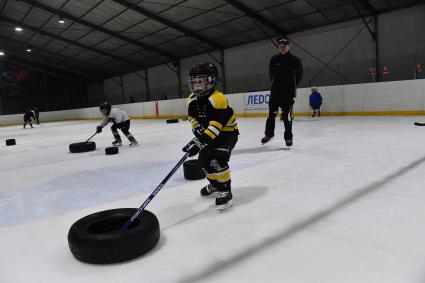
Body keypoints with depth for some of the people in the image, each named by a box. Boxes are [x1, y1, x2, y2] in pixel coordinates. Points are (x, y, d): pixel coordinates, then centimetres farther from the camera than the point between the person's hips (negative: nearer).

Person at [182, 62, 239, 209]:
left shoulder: (218, 98, -29)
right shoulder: (193, 99, -3)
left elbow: (215, 126, -35)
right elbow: (193, 117, 7)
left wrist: (199, 142, -41)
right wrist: (197, 128, -16)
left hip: (227, 132, -8)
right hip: (210, 134, 8)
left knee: (218, 158, -27)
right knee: (204, 159, 8)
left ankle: (225, 190, -11)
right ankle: (215, 184, 32)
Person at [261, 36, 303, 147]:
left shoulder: (295, 60, -2)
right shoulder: (274, 59, 3)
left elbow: (299, 75, 6)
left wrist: (292, 86, 6)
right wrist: (275, 85, 10)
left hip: (288, 93, -2)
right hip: (275, 91, 2)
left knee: (287, 115, 0)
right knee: (272, 113, 6)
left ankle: (288, 137, 11)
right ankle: (269, 133, 23)